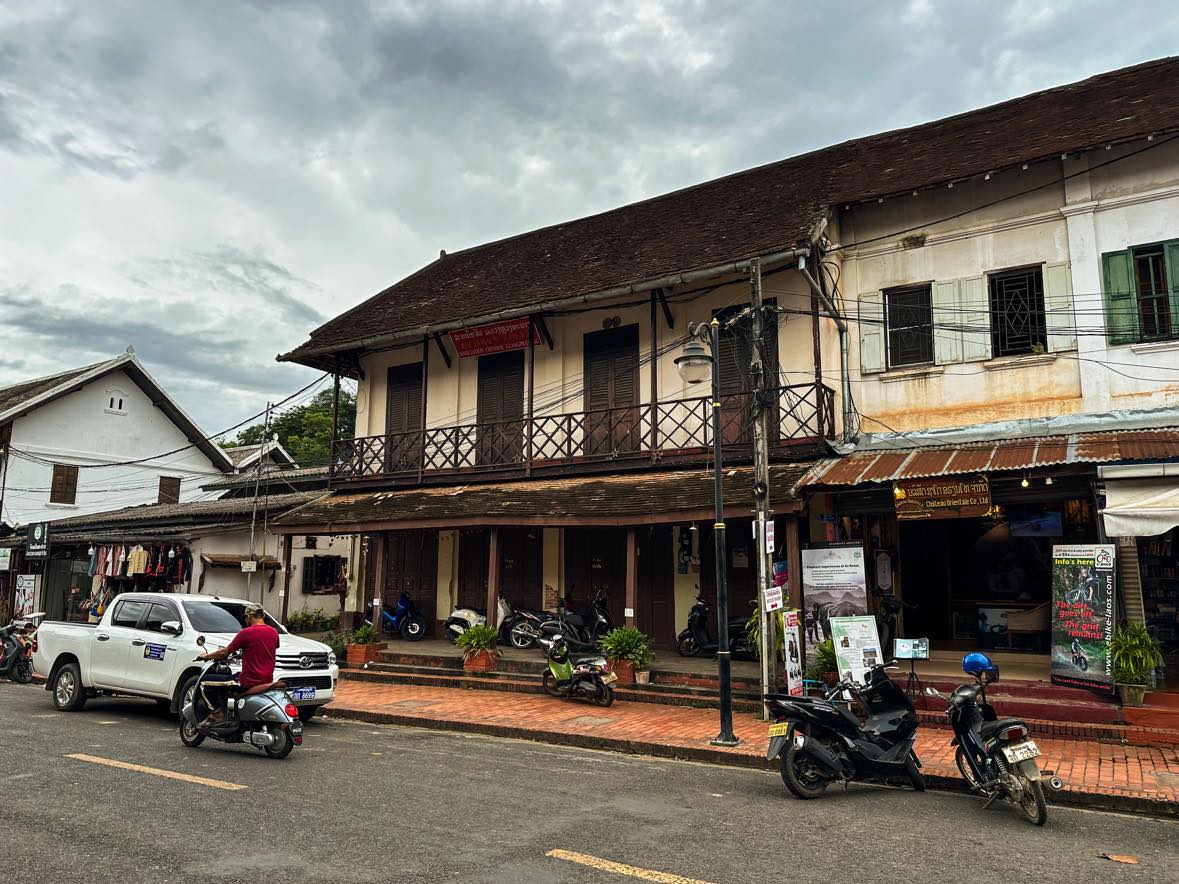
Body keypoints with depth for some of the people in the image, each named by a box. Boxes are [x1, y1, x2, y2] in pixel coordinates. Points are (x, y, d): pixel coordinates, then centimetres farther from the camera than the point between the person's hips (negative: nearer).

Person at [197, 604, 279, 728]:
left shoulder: (246, 633, -11)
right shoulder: (274, 632, 4)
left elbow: (224, 653, -4)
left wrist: (206, 656, 12)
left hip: (249, 682, -6)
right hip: (268, 680, 6)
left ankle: (218, 714, 12)